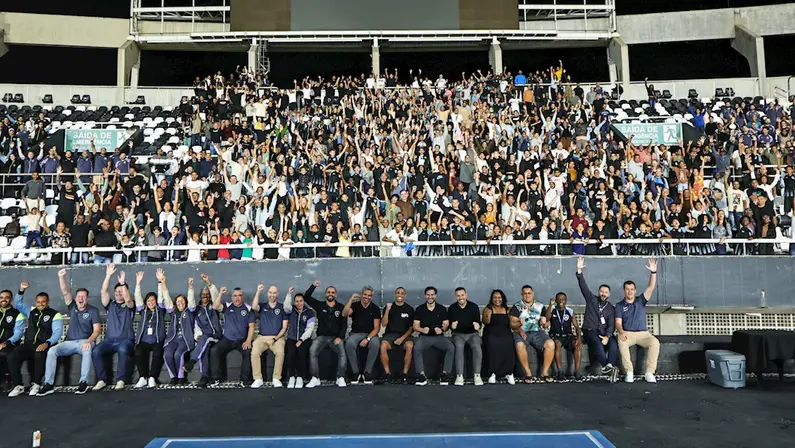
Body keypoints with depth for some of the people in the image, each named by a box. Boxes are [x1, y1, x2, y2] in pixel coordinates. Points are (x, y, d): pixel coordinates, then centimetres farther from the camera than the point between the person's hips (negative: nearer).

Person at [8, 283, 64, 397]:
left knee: (40, 355, -39)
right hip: (29, 344, 5)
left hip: (44, 345, -5)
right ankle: (18, 386, -12)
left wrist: (47, 343, -26)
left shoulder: (55, 315, 1)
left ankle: (36, 384, -21)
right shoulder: (31, 310, 19)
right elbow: (17, 304, 17)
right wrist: (21, 290, 1)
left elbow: (57, 332, -8)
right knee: (12, 357, -24)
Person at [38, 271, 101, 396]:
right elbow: (65, 292, -4)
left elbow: (96, 330, -7)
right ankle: (48, 384, -22)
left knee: (87, 350, -38)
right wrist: (62, 277, -20)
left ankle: (84, 382, -35)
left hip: (85, 341, -4)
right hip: (69, 342, 4)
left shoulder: (93, 310, 0)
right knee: (52, 351, -22)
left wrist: (89, 341, -26)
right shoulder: (72, 307, 11)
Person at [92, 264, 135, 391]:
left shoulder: (129, 306, 10)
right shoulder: (110, 305, 17)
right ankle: (102, 380, -18)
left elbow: (128, 299, -15)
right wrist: (108, 276, -8)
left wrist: (123, 283, -22)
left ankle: (120, 380, -30)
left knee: (123, 350, -37)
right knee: (96, 351, -27)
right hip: (109, 340, 3)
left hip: (125, 340, -3)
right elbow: (104, 292, 1)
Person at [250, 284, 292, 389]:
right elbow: (254, 307, -15)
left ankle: (276, 378, -18)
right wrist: (258, 291, -15)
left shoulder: (282, 307, 8)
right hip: (262, 337, 1)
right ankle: (258, 379, -17)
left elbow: (284, 327, 4)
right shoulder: (262, 306, 11)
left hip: (277, 337, -1)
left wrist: (275, 338, -9)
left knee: (280, 352, -31)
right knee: (254, 352, -28)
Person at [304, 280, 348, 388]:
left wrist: (340, 337, -10)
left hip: (335, 337, -1)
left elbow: (344, 324, 4)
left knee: (342, 352, -29)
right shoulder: (320, 306, 9)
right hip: (321, 336, 1)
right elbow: (306, 297, 3)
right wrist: (313, 286, -10)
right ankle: (315, 379, -25)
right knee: (312, 351, -27)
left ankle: (340, 378, -24)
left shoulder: (341, 308, 7)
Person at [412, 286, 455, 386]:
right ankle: (421, 375, -27)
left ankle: (445, 374, -19)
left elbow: (446, 324, 5)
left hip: (439, 336, 1)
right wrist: (422, 330, -20)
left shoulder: (442, 309, 10)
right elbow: (415, 326, 2)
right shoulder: (419, 309, 7)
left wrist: (442, 329, -18)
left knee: (451, 348, -28)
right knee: (416, 348, -33)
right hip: (424, 336, -1)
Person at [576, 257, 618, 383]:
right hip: (590, 331, -2)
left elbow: (611, 324, 2)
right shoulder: (591, 299, 11)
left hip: (605, 333, 2)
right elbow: (583, 286, -2)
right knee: (598, 343, -35)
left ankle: (609, 367, -47)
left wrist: (607, 336, -18)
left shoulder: (611, 308, 14)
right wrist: (579, 271, -16)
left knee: (613, 344, -31)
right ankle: (610, 368, -45)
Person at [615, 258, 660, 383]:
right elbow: (618, 322, -2)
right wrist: (621, 332, -25)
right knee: (621, 343, -36)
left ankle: (649, 373, -28)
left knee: (655, 342, -30)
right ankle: (629, 372, -32)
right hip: (627, 333, -1)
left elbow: (651, 287, -3)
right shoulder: (619, 305, 8)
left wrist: (653, 272, -17)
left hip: (643, 333, 2)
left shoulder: (640, 300, 11)